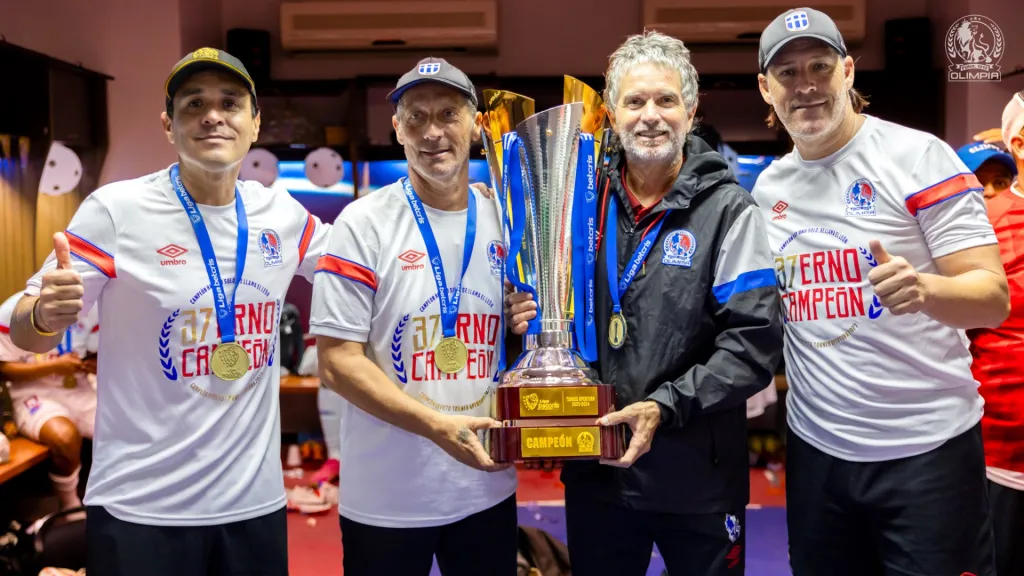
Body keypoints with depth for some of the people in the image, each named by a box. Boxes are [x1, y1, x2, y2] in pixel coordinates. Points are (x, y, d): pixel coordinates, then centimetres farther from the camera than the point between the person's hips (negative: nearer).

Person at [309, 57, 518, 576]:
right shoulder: (364, 223, -9)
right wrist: (438, 426, -20)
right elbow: (337, 362, -12)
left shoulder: (505, 222, 3)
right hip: (386, 499, -3)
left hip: (488, 488, 4)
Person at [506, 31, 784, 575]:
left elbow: (754, 343, -13)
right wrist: (528, 319, -5)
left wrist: (664, 407, -21)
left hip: (699, 477, -3)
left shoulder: (727, 209, -7)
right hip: (595, 473, 4)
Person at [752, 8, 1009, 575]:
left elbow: (994, 298, -14)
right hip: (815, 449, 5)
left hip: (926, 448, -4)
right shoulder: (767, 187, 6)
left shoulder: (918, 155, -9)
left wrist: (924, 289, -33)